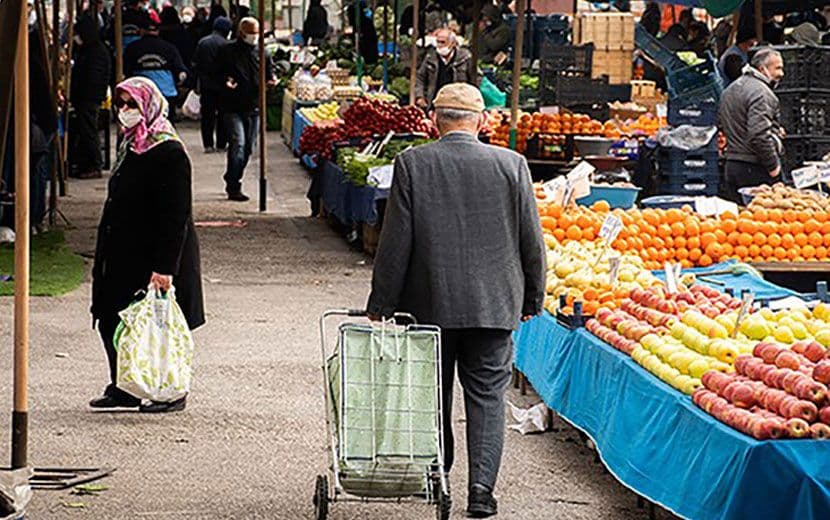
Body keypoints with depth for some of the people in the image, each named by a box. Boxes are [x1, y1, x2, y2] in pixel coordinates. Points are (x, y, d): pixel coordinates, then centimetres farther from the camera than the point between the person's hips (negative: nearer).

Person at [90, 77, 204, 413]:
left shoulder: (169, 153, -17)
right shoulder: (131, 146, 12)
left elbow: (175, 215, -21)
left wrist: (164, 267, -25)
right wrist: (104, 256, 20)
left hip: (152, 255, -9)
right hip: (123, 254, 9)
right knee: (111, 321, 10)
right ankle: (123, 388, 20)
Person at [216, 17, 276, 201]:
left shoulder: (261, 53, 11)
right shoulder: (228, 52, -2)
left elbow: (268, 74, 19)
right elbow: (217, 74, 2)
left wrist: (270, 80, -4)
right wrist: (225, 81, -19)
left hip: (254, 108, 6)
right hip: (233, 108, -5)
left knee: (247, 148, 12)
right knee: (238, 144, -17)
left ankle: (232, 182, 28)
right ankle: (234, 188, -15)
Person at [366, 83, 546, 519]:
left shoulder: (412, 165, -7)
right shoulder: (511, 165, -4)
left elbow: (396, 242, -6)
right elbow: (531, 241, 1)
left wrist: (380, 305, 1)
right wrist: (532, 299, 13)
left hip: (429, 303, 0)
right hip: (494, 303, 0)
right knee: (487, 396, 5)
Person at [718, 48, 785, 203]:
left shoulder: (730, 90, 16)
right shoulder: (761, 92, -15)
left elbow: (721, 125, 26)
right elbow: (759, 135, -25)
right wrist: (773, 165, -15)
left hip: (731, 166, 9)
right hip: (755, 169, -9)